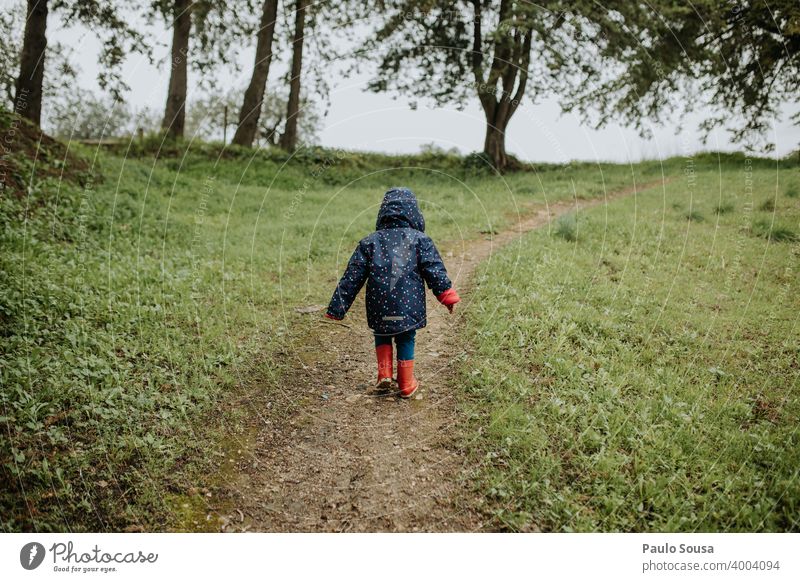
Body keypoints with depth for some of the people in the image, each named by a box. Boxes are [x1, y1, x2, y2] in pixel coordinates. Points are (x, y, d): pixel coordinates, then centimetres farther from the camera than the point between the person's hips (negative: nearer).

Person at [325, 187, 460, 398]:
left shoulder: (369, 242, 4)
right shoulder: (420, 240, 0)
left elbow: (352, 278, 3)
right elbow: (435, 272, -5)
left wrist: (336, 308, 6)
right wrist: (448, 296, 1)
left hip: (379, 309, 1)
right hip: (409, 307, -1)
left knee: (382, 336, 24)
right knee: (406, 341, 14)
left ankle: (384, 372, 10)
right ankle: (406, 384, 21)